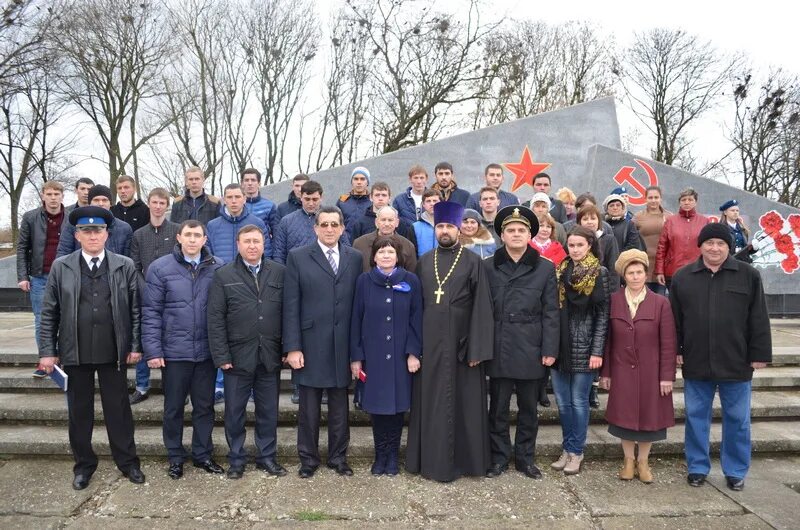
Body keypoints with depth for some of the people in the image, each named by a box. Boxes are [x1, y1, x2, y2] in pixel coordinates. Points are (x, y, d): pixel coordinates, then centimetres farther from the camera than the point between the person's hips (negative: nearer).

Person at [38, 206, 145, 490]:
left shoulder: (125, 266, 0)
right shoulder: (61, 267, 1)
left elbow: (135, 309, 1)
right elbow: (49, 312, 2)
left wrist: (135, 346, -3)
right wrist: (47, 350, -2)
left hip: (114, 352, -1)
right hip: (75, 352, 1)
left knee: (119, 409, 8)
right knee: (79, 410, 12)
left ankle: (127, 462, 23)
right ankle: (83, 464, 29)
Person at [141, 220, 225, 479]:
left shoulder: (217, 267, -2)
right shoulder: (160, 268, -4)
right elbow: (151, 312, -4)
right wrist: (152, 350, -8)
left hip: (207, 351, 1)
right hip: (174, 351, -1)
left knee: (205, 406, 13)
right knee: (174, 407, 13)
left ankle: (203, 454, 30)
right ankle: (175, 457, 30)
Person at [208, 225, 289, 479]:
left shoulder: (280, 272, 2)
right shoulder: (223, 275, -1)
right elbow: (216, 319, -4)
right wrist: (221, 356, -9)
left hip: (270, 355, 1)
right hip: (238, 356, -1)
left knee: (268, 410, 12)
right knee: (235, 411, 11)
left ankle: (267, 457, 28)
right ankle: (236, 460, 28)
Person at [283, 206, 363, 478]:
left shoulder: (355, 257, 6)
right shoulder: (298, 257, 0)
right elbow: (291, 306, -3)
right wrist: (293, 347, -8)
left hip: (343, 346, 2)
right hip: (310, 345, -2)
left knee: (340, 406, 12)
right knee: (309, 407, 9)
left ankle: (338, 456, 28)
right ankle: (308, 458, 25)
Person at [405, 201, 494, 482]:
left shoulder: (473, 262, -2)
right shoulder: (424, 262, 9)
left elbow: (481, 308, -6)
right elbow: (416, 305, 9)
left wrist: (477, 348, -12)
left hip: (460, 344, -3)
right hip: (429, 345, 3)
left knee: (463, 403, 5)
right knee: (430, 403, 9)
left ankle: (464, 458, 19)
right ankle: (431, 458, 23)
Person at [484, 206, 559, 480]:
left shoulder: (545, 268, 2)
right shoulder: (488, 267, 2)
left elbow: (550, 313, 1)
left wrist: (549, 349, -4)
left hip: (531, 350, 0)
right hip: (498, 350, 0)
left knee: (528, 409, 12)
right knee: (498, 408, 9)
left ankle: (525, 458, 27)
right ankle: (499, 457, 24)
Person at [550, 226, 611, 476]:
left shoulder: (599, 273, -3)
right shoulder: (560, 271, 9)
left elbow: (603, 314, -6)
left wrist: (597, 351, -11)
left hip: (583, 347, -4)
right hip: (560, 345, 4)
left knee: (579, 401, 4)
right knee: (562, 401, 9)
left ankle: (576, 451, 17)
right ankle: (567, 449, 22)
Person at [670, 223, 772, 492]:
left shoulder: (749, 275, 0)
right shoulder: (682, 277, 3)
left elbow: (759, 319, -1)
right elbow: (674, 319, 4)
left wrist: (759, 354, -4)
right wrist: (675, 351, 0)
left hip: (737, 363, -1)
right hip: (696, 363, 1)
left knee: (737, 420, 10)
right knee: (696, 417, 10)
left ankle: (735, 471, 26)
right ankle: (697, 467, 24)